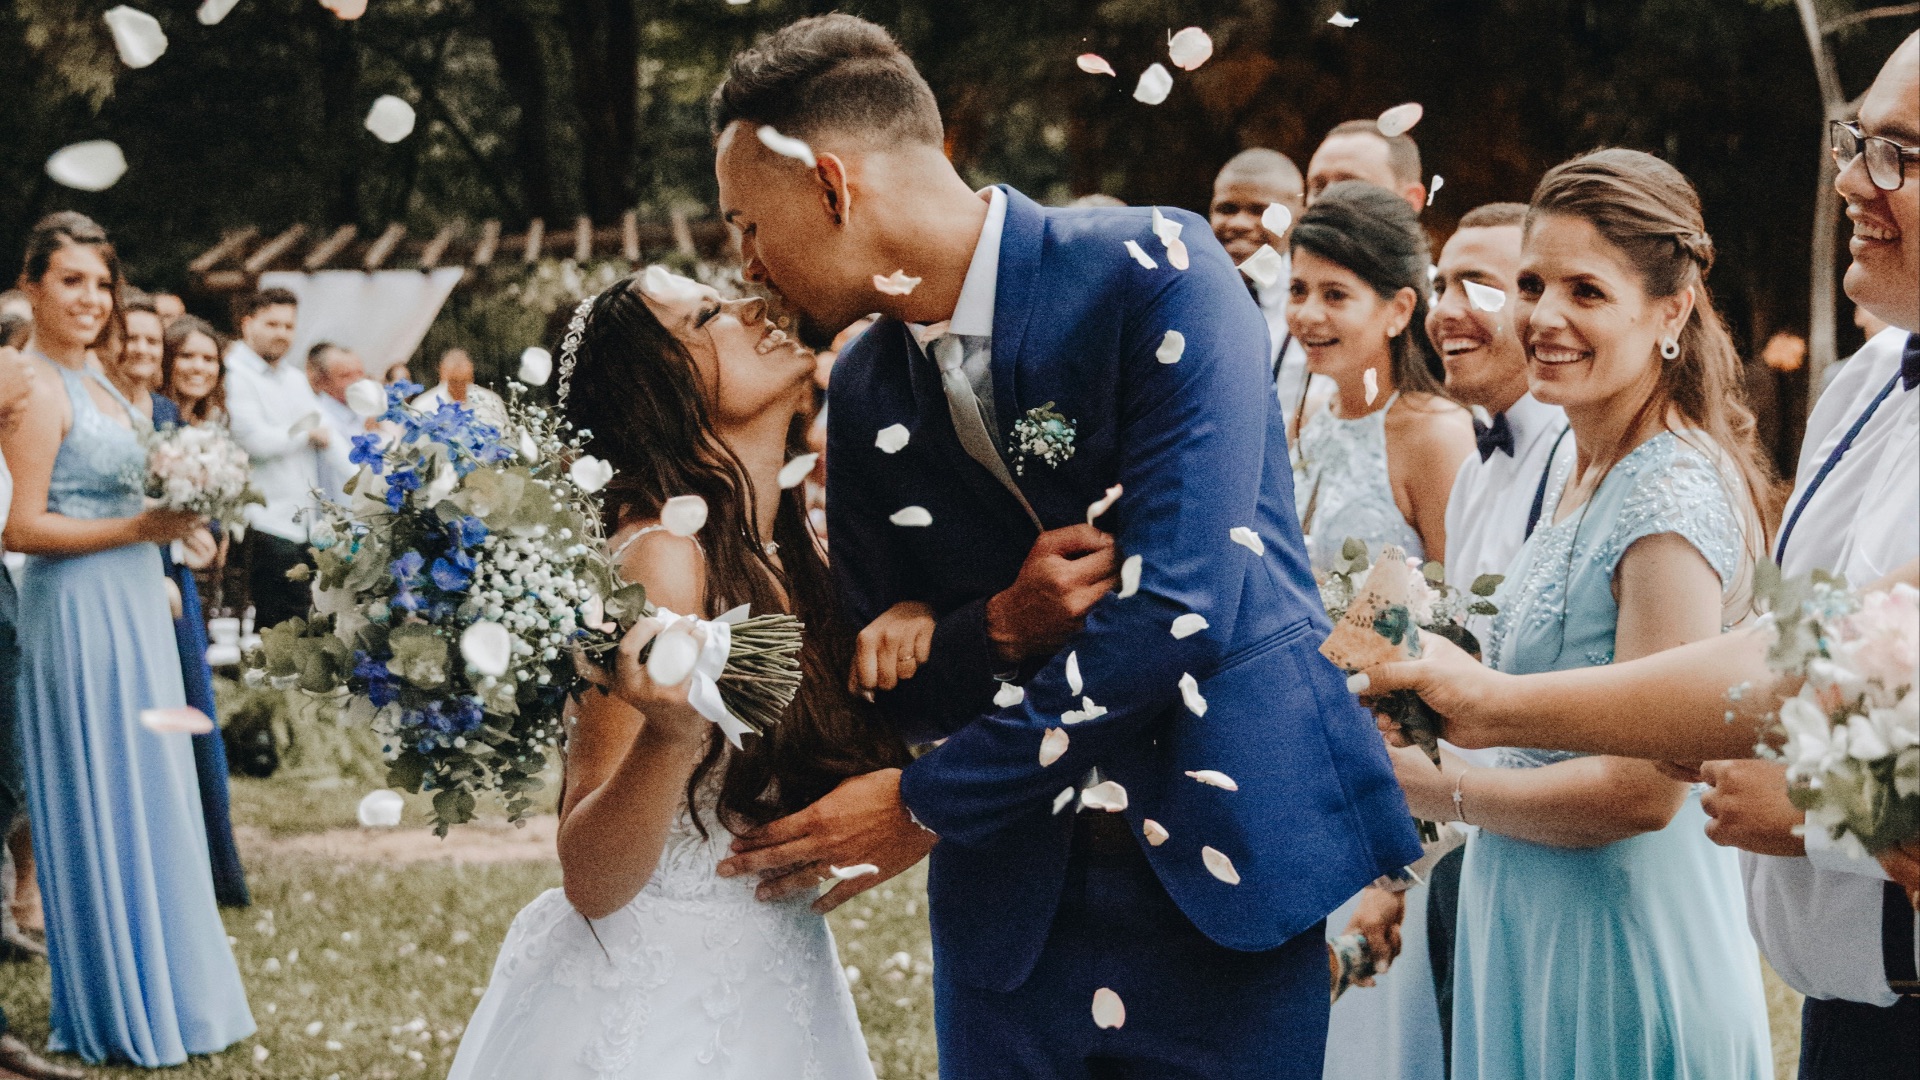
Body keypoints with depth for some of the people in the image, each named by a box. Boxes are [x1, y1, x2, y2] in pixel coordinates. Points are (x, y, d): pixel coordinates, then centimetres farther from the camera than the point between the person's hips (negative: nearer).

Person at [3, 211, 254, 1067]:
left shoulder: (95, 383, 15)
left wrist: (175, 514, 7)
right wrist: (138, 529, -20)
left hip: (130, 605, 9)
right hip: (77, 611, -9)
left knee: (148, 798, 14)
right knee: (101, 804, -1)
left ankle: (164, 990, 23)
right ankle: (120, 1015, 8)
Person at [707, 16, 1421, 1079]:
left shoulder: (1156, 275, -13)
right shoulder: (865, 393, 6)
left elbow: (1175, 609, -20)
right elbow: (891, 684, 10)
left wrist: (928, 806, -13)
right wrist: (1002, 627, -14)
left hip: (1220, 857, -4)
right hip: (1015, 900, 5)